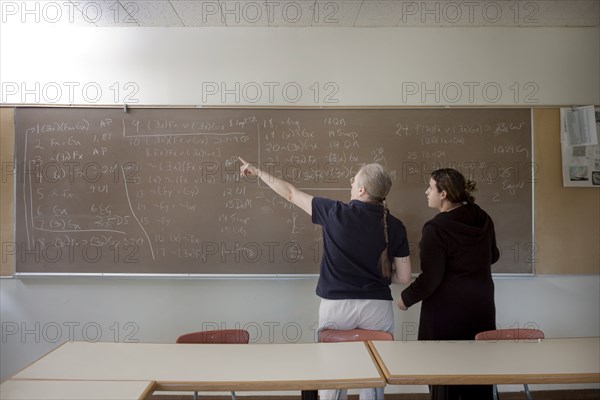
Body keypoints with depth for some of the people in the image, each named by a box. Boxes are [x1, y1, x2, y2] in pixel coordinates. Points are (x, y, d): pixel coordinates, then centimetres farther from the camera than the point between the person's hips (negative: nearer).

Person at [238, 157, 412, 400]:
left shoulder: (335, 213, -8)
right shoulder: (395, 226, -2)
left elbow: (292, 194, 4)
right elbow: (403, 278, 1)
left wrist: (258, 172, 17)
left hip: (336, 305, -1)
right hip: (377, 307, 2)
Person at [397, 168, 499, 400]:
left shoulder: (436, 228, -20)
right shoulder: (482, 218, 1)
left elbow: (430, 278, -19)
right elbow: (492, 256, 16)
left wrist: (406, 298, -4)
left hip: (447, 312, -6)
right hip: (481, 307, 7)